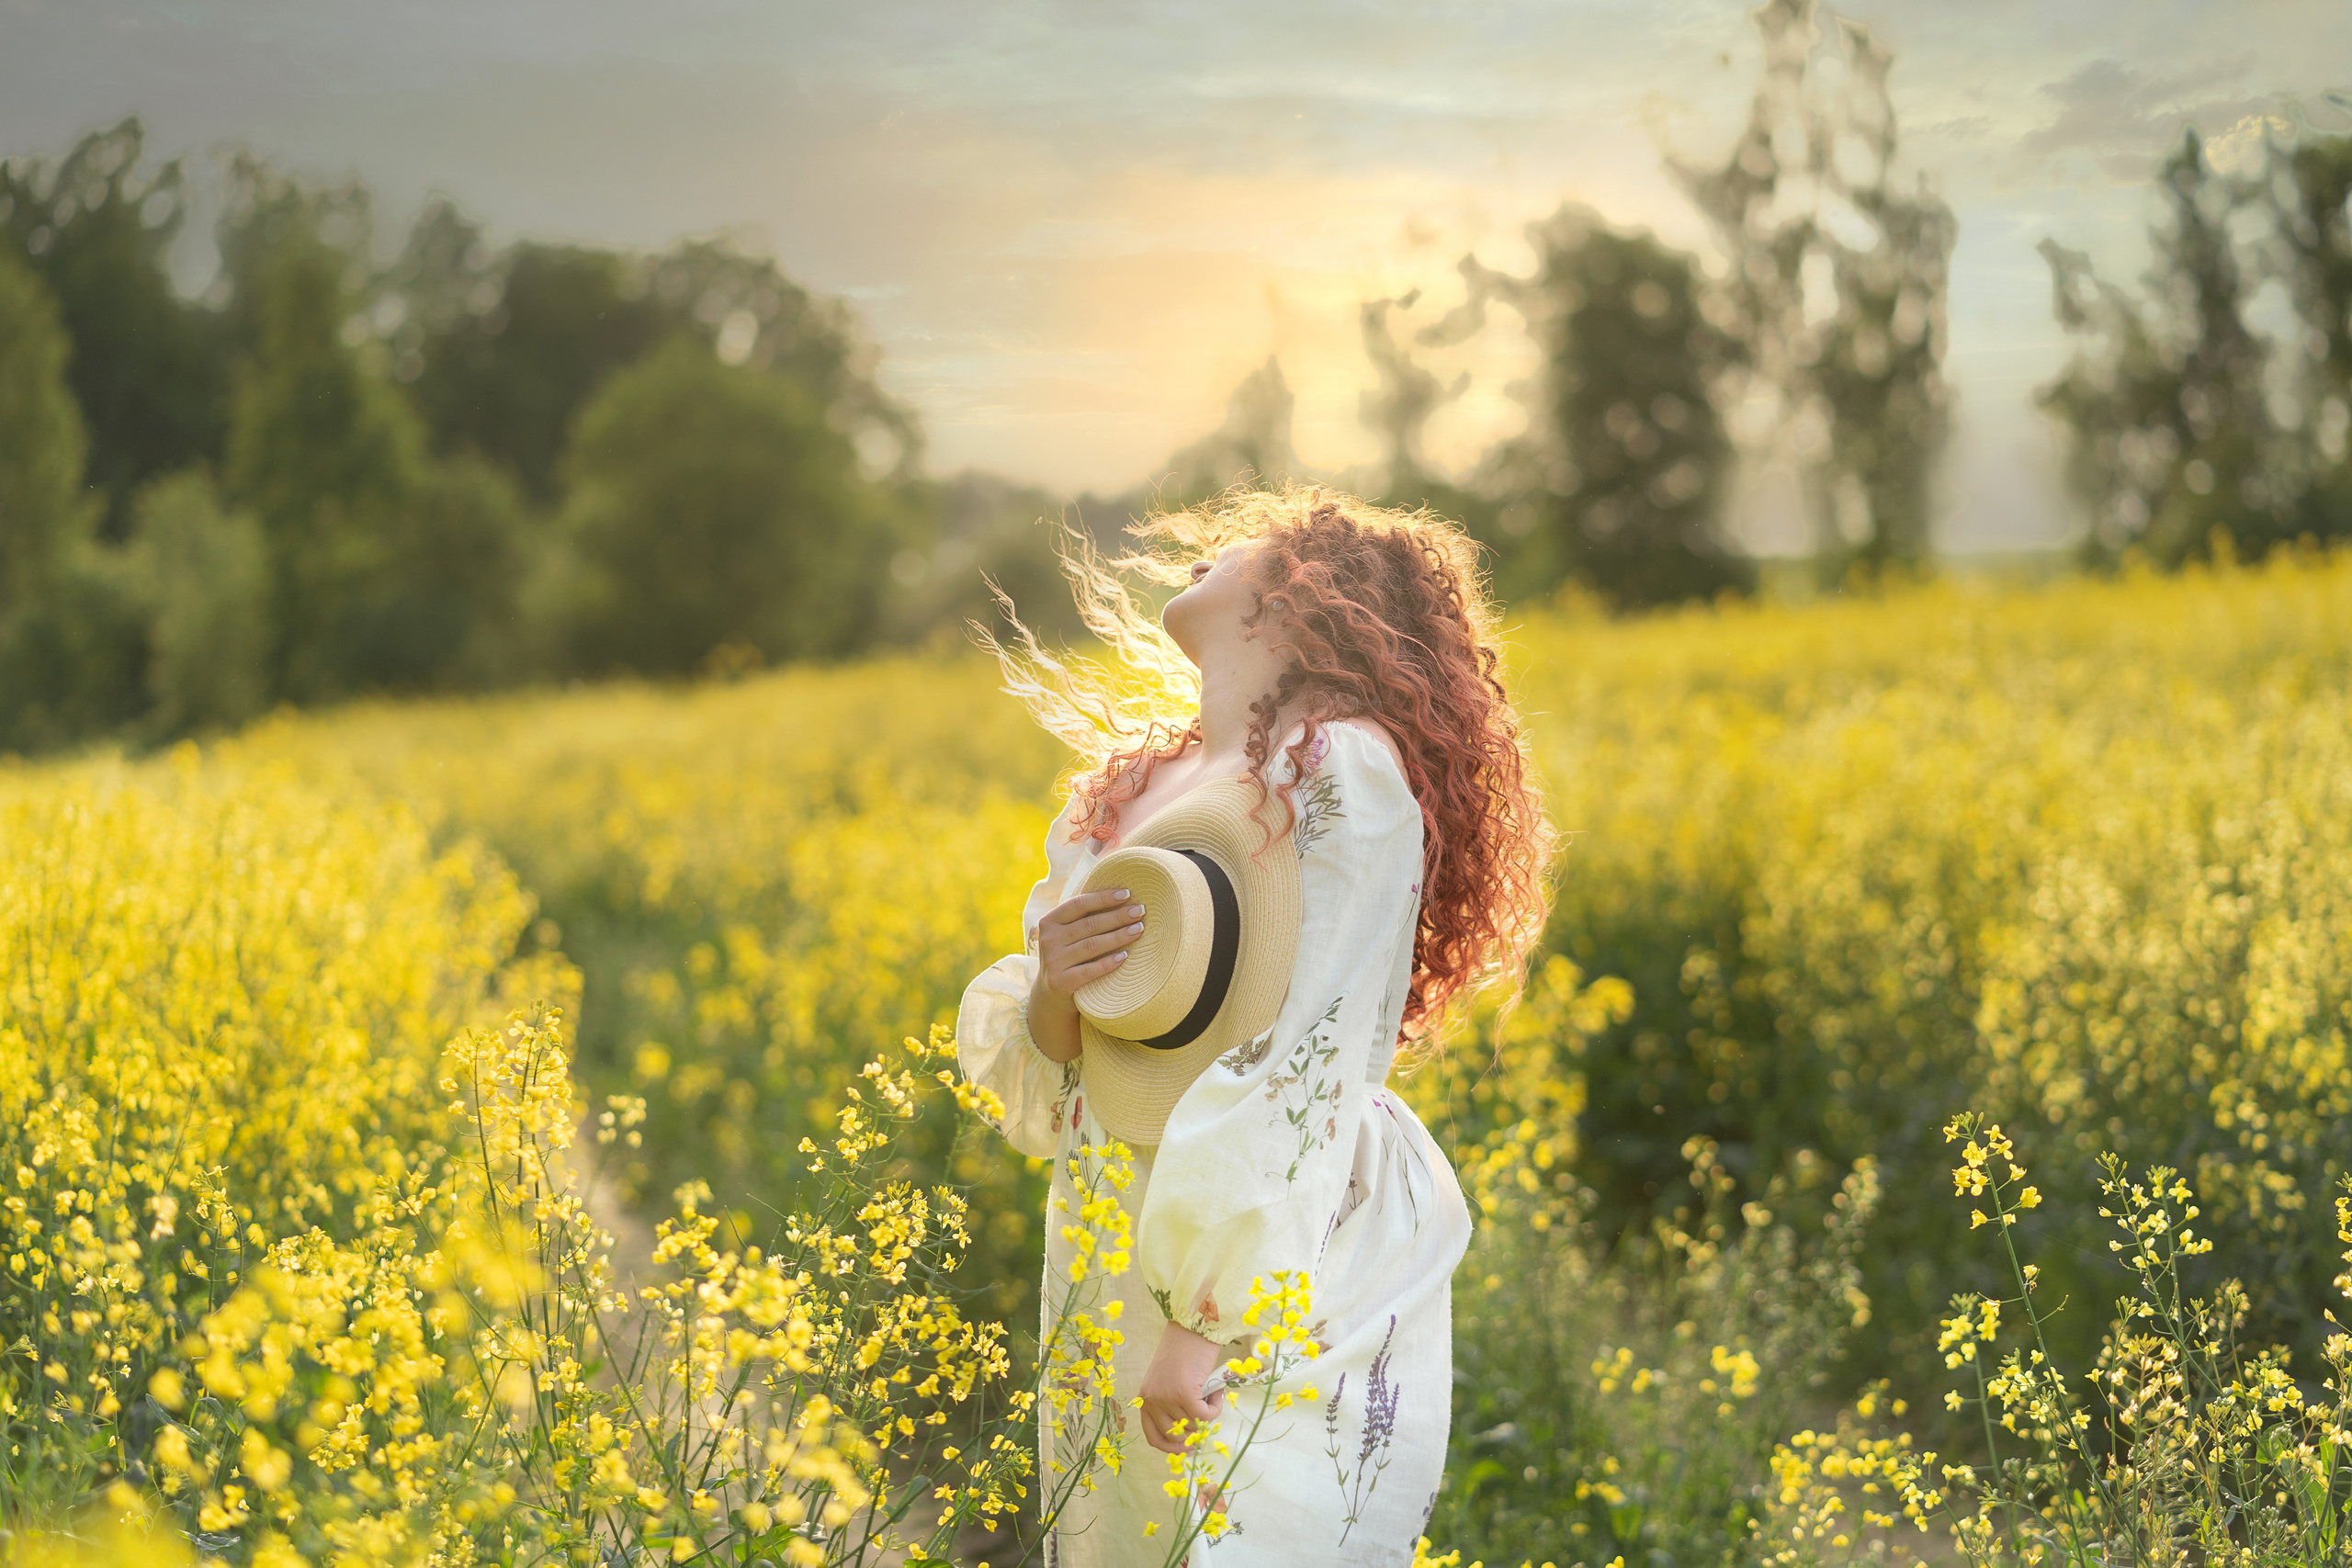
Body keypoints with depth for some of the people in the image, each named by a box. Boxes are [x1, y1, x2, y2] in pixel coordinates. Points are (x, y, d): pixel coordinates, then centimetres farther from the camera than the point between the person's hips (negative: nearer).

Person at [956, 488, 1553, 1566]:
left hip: (1284, 1284, -6)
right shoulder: (1121, 787, 10)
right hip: (1115, 1271, 6)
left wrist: (1209, 1317, -20)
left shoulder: (1345, 771, -11)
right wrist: (1051, 991, -11)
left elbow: (1305, 1070, -16)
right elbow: (1032, 1072, 12)